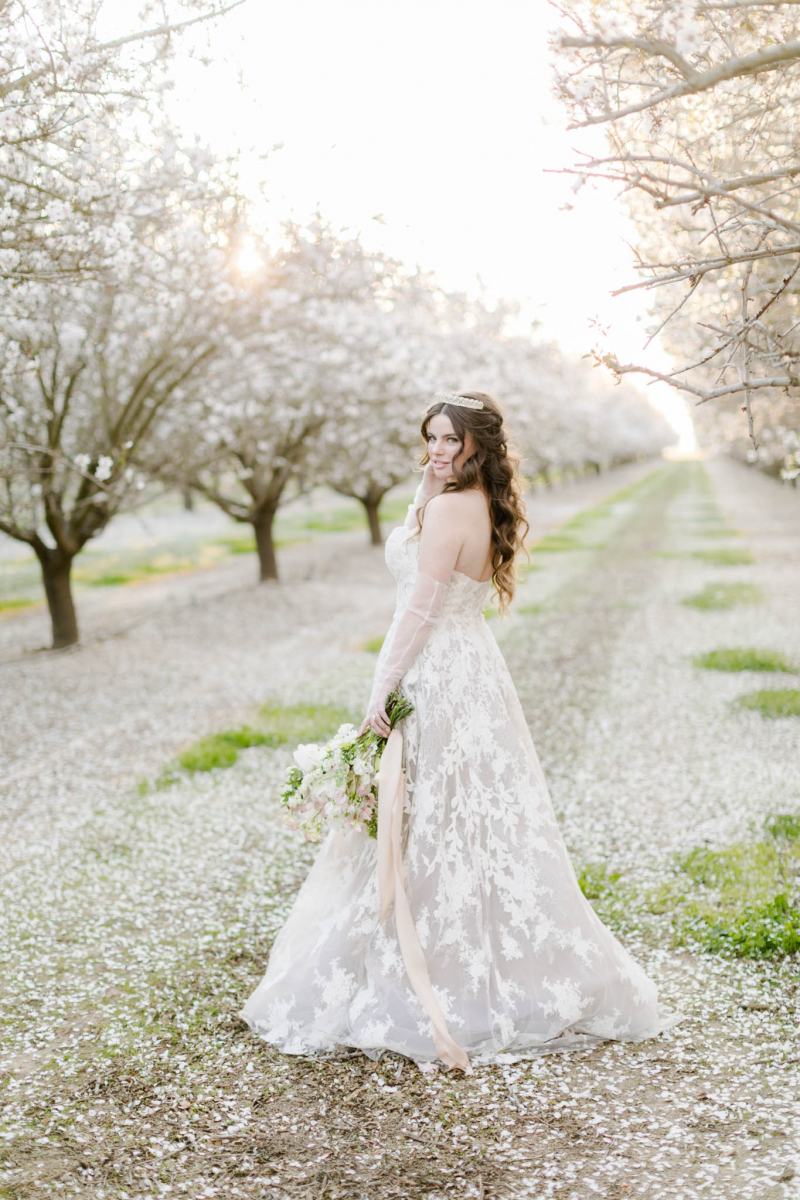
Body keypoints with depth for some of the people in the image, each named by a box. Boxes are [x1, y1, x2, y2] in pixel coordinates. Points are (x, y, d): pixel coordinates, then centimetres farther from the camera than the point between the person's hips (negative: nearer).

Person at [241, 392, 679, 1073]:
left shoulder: (450, 510, -17)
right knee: (478, 833, 16)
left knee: (423, 841, -1)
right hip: (474, 674, 10)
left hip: (439, 683, -10)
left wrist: (383, 687, -16)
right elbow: (406, 549, 22)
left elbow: (419, 609, -19)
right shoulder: (483, 507, 11)